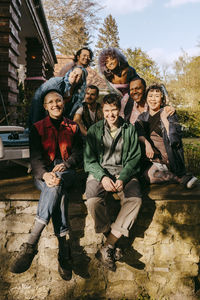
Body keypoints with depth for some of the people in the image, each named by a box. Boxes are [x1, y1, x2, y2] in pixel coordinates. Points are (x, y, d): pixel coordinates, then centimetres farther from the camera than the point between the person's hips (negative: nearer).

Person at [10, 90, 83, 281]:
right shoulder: (38, 128, 11)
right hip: (43, 174, 0)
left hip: (66, 172, 0)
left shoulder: (73, 127, 17)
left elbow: (78, 152, 10)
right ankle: (64, 250, -39)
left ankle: (31, 245, -41)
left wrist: (66, 165, -14)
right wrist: (45, 174, -24)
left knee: (56, 186, -36)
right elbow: (35, 157, -2)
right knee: (58, 193, -35)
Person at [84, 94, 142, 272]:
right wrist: (102, 177, -17)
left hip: (124, 172, 1)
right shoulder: (94, 130, 8)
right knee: (93, 201, -32)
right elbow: (89, 160, 2)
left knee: (135, 199, -30)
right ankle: (113, 242, -11)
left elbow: (134, 158, 4)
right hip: (99, 172, 0)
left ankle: (107, 247, -24)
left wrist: (122, 178, -14)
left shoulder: (130, 130, 9)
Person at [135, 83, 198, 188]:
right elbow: (139, 133, -2)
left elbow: (174, 138, -6)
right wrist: (146, 143, -22)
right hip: (151, 159, 2)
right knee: (147, 174, -27)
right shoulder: (143, 117, 18)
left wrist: (164, 118, -8)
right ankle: (183, 178, -13)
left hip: (168, 158, -2)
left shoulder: (169, 114, 7)